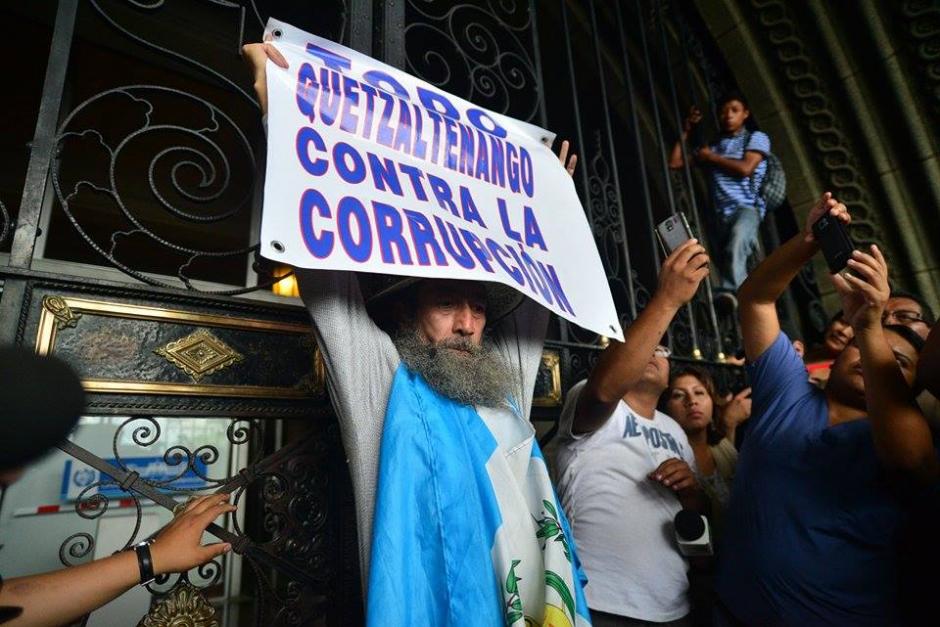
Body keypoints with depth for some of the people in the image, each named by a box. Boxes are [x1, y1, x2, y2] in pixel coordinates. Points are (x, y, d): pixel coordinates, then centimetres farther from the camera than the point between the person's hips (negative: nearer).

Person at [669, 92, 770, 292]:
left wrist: (711, 157, 6)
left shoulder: (756, 138, 15)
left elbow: (745, 168, -5)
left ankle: (729, 291, -56)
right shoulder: (711, 146, 26)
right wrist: (686, 131, 21)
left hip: (747, 208, -5)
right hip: (721, 215, 6)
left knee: (738, 236, -39)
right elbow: (674, 162, 22)